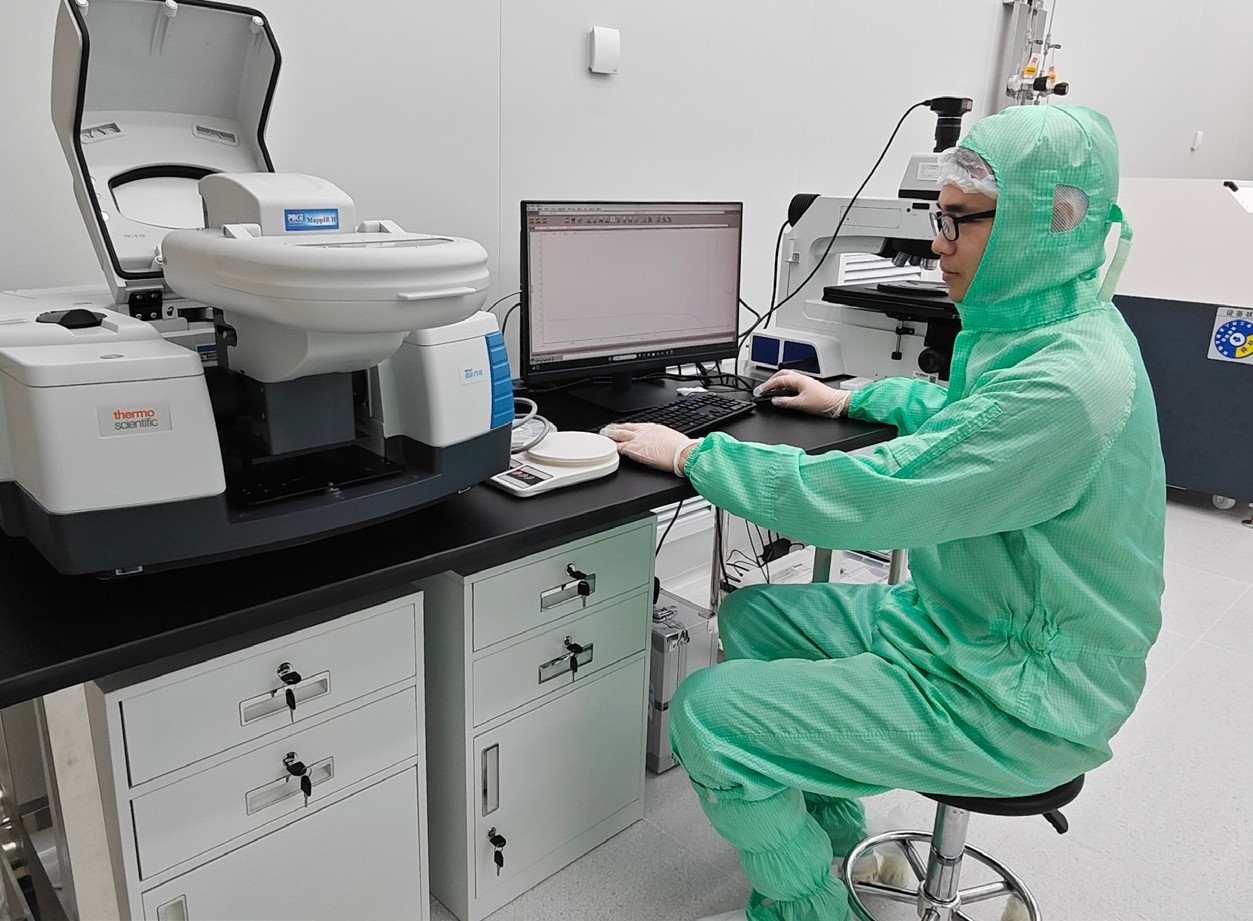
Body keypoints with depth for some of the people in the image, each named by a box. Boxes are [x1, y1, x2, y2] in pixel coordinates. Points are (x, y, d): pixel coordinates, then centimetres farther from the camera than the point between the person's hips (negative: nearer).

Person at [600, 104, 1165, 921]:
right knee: (751, 614, 14)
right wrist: (849, 399, 22)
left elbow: (855, 498, -30)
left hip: (1018, 700, -10)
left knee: (708, 714, -16)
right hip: (960, 622, 10)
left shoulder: (1068, 381, -29)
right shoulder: (1043, 328, 4)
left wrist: (692, 454, -20)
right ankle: (831, 838, 27)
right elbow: (959, 412, 27)